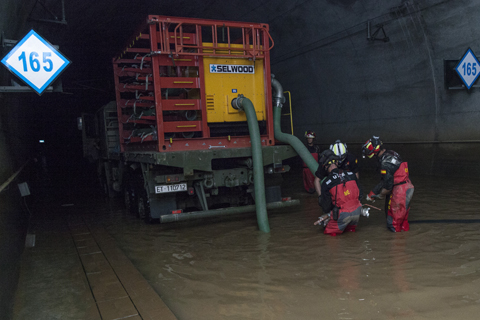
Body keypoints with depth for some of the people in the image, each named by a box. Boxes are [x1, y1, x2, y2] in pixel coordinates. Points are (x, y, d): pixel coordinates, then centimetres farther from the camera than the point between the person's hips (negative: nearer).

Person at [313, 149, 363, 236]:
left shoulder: (326, 183, -12)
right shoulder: (351, 175, -1)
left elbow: (326, 207, -4)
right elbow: (359, 195, 10)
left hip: (343, 214, -5)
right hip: (357, 211, 5)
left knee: (328, 231, 17)